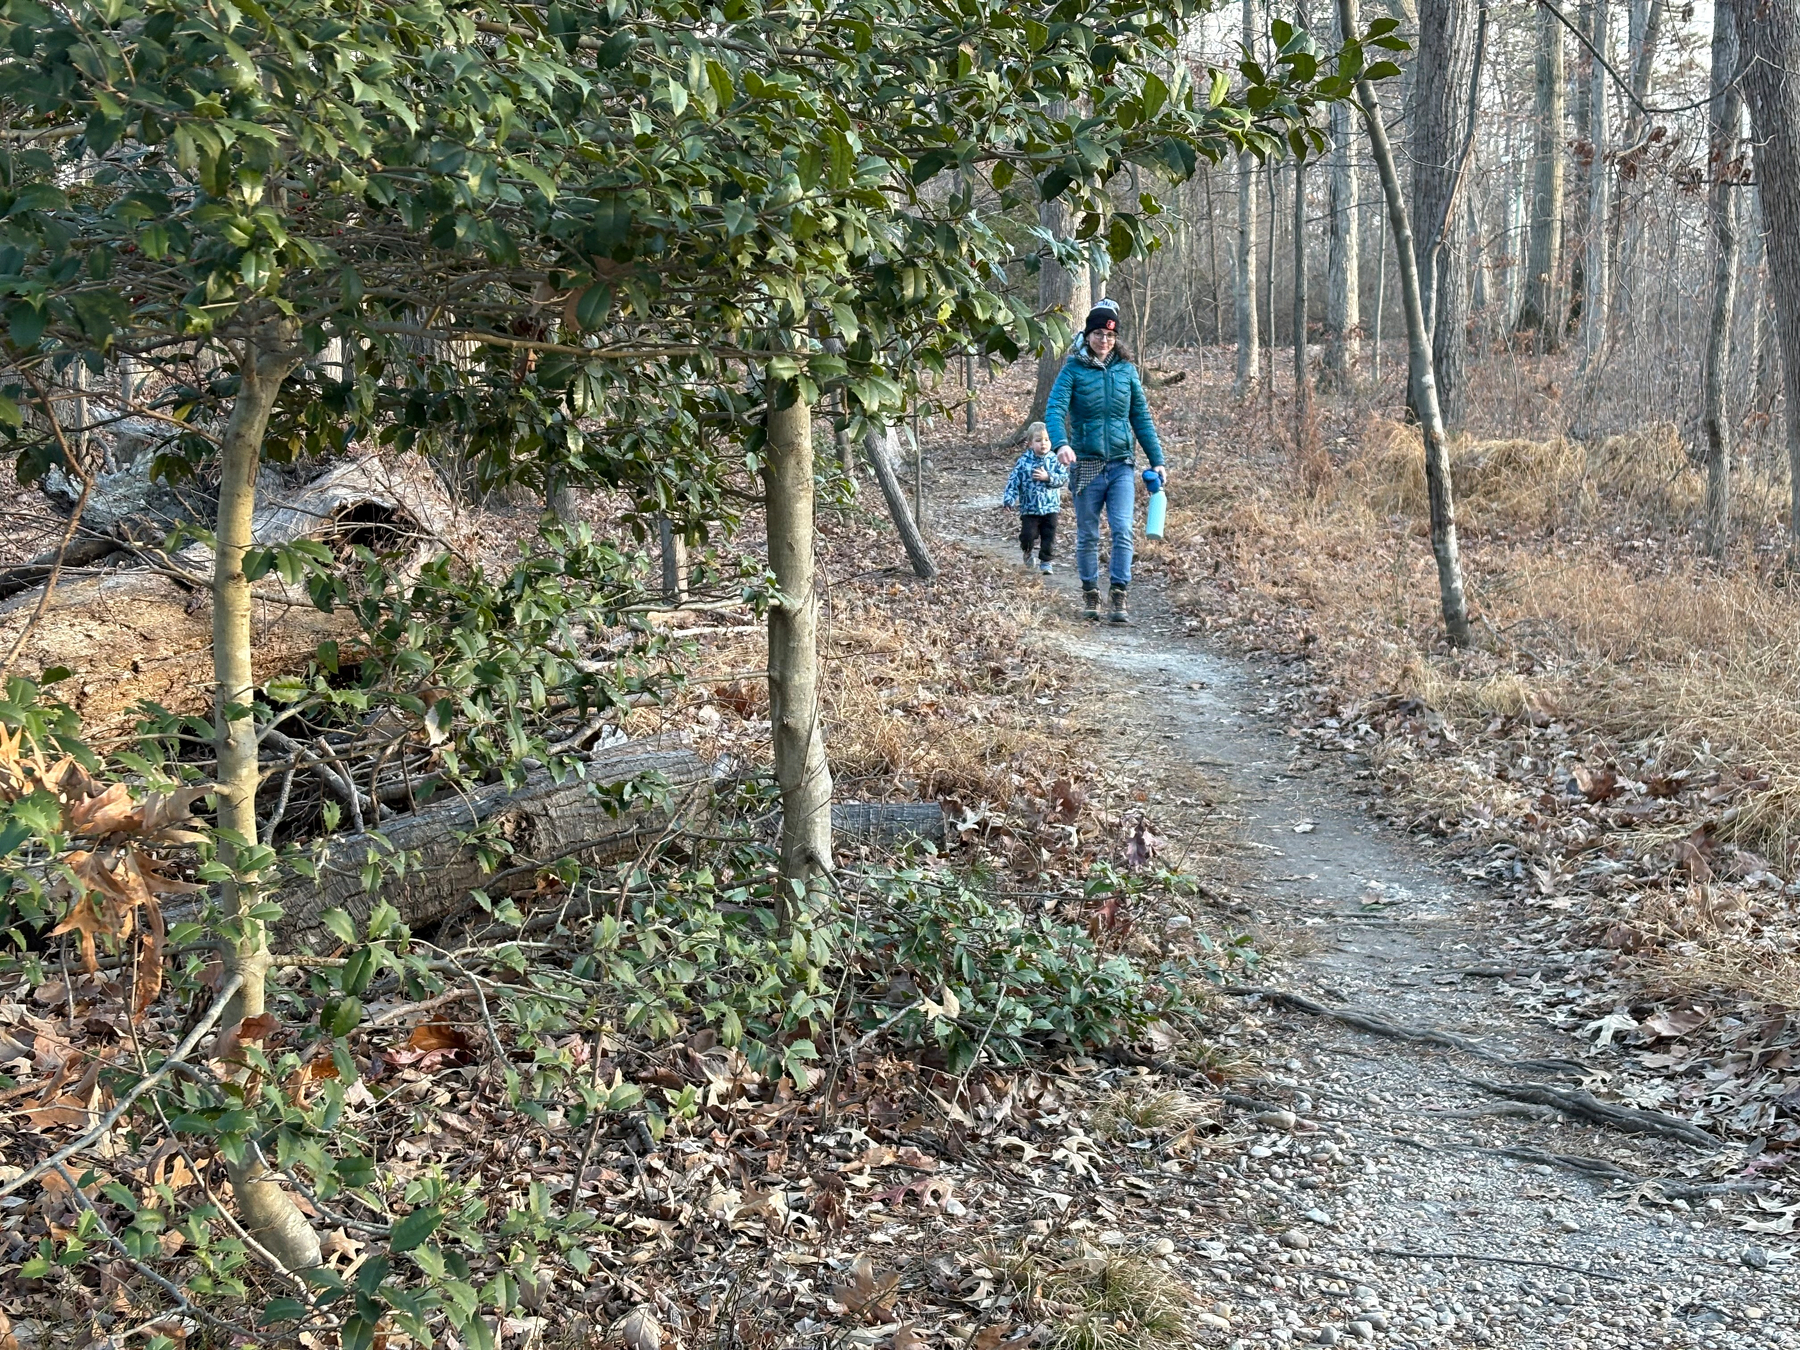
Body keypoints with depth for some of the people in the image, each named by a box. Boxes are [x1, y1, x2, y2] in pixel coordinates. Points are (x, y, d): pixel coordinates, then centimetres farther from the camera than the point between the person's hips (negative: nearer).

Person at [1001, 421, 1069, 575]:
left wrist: (1048, 477, -20)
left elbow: (1064, 478, -7)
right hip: (1029, 508, -1)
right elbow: (1014, 480, -5)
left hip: (1050, 508, 1)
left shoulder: (1054, 460, -1)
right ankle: (1028, 553, 26)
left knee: (1049, 537, 5)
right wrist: (1009, 499, -15)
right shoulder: (1024, 461, -4)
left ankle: (1045, 562, 22)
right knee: (1028, 535, -5)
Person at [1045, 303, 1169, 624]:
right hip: (1086, 466, -1)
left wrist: (1157, 460, 6)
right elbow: (1055, 409, -15)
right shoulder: (1073, 369, -2)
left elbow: (1141, 417, 10)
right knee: (1087, 536, 7)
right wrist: (1061, 443, -35)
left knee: (1122, 531, -10)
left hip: (1121, 465, 2)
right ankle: (1090, 596, 21)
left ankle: (1118, 598, -8)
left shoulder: (1126, 369, 7)